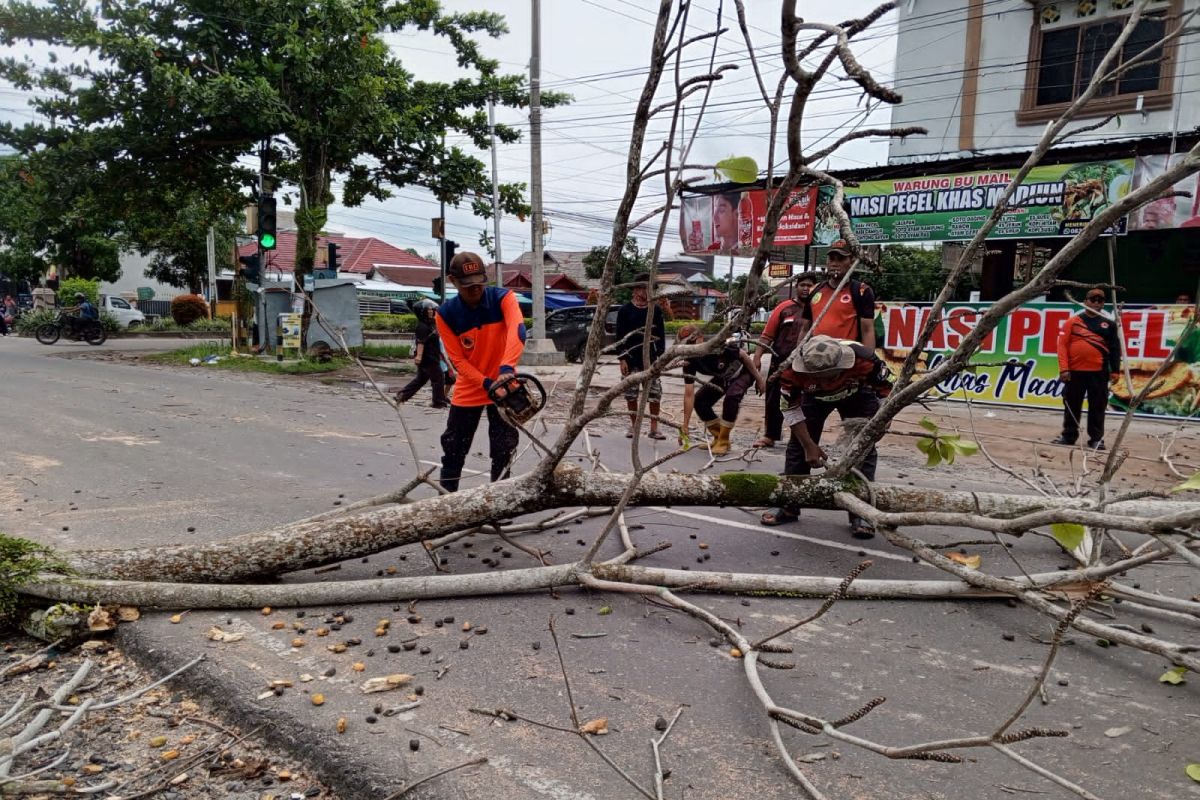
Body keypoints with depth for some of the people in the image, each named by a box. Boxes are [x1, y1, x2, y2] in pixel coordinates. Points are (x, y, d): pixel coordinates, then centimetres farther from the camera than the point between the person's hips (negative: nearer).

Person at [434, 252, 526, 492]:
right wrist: (486, 384, -24)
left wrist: (506, 368, -51)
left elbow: (517, 331, -35)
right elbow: (457, 360, -11)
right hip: (468, 389, 1)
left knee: (503, 450, 4)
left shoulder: (503, 298, -17)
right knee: (453, 448, 8)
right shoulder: (446, 314, -13)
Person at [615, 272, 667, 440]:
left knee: (655, 392, -2)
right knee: (631, 393, 6)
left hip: (650, 358, 1)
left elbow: (661, 335, 7)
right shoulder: (625, 310, -1)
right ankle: (634, 426, 20)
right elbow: (620, 336, -2)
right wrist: (622, 359, -8)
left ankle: (654, 428, 6)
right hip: (631, 358, -1)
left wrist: (661, 355, -2)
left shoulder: (656, 309, 4)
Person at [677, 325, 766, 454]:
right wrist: (685, 426, -21)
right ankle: (718, 438, 7)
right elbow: (689, 395, -20)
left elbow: (744, 356, -20)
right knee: (699, 402, -9)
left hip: (742, 371, -6)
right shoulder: (689, 361, -21)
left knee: (731, 397, -31)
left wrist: (759, 379, -12)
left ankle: (723, 442, -17)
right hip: (723, 377, 6)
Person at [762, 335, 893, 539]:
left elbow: (887, 393, -22)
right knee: (798, 444, -2)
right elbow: (790, 408, -20)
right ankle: (788, 506, 12)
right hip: (814, 396, 1)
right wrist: (809, 445, -19)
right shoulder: (791, 370, -38)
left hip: (857, 394, -1)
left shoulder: (864, 360, -42)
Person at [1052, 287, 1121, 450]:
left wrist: (1115, 370, 1)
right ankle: (1068, 435, 18)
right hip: (1075, 371, 0)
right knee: (1071, 405, 8)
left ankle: (1096, 438, 10)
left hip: (1099, 373, 0)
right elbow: (1062, 345, -1)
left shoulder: (1109, 324, 8)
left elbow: (1115, 348, 8)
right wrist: (1064, 368, -9)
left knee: (1097, 407, 3)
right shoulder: (1072, 322, 4)